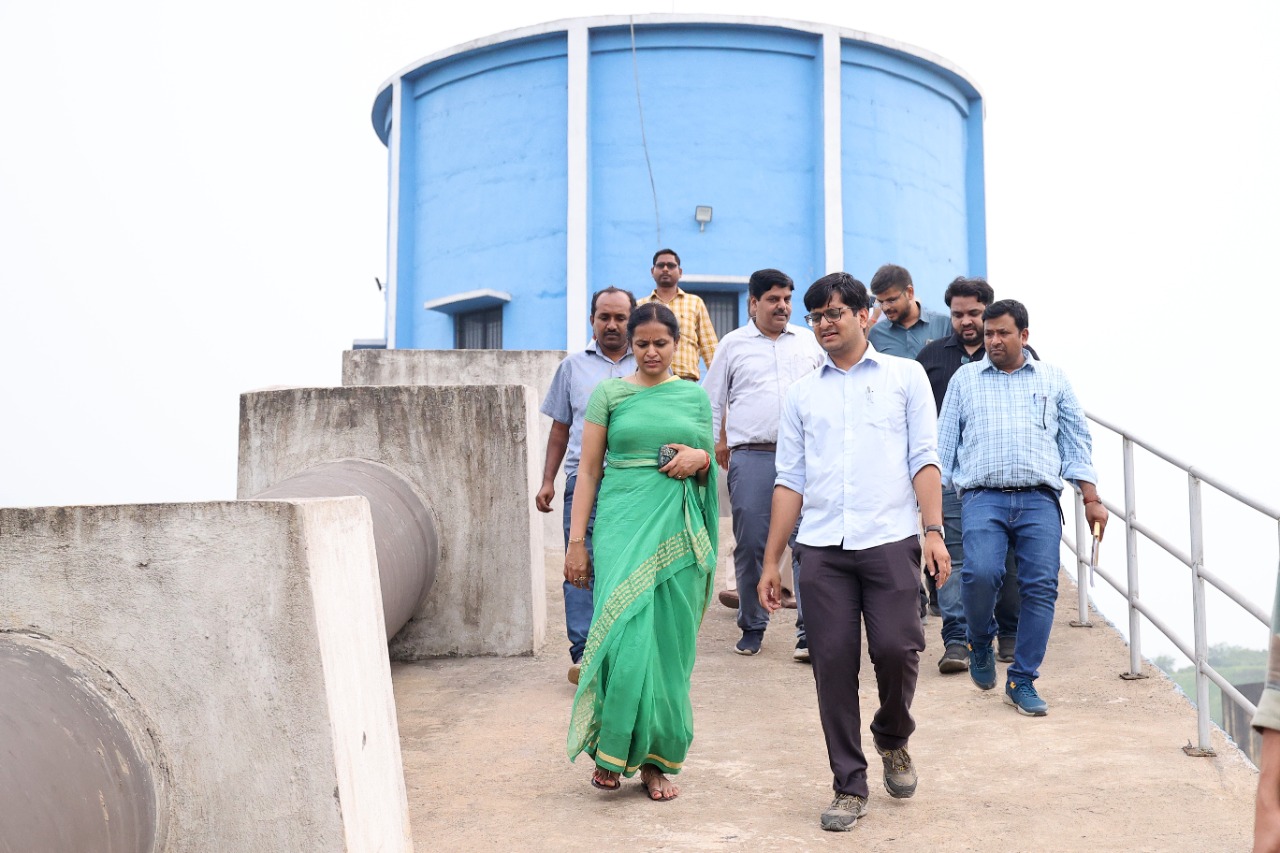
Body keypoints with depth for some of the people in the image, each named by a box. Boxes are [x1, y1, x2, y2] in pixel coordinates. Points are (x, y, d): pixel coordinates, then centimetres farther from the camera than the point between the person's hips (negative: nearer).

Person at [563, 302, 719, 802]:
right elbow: (589, 470, 4)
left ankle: (656, 759, 14)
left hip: (679, 531, 2)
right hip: (624, 525, -2)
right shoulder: (609, 395, 5)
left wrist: (699, 459, -5)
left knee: (669, 645, 3)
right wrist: (576, 540, -3)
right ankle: (610, 750, 6)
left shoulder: (696, 396, 13)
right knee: (626, 637, -12)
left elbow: (713, 465, 20)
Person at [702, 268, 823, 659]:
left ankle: (809, 630, 0)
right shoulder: (733, 344, 11)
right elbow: (713, 400, 14)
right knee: (750, 545, 0)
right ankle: (752, 627, 15)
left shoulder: (809, 341, 16)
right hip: (751, 455, -1)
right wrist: (715, 443, 8)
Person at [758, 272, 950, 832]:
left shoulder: (904, 376, 11)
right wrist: (771, 562, 9)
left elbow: (924, 458, 3)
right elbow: (790, 480, 14)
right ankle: (849, 786, 13)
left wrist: (934, 531, -10)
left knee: (895, 648, -10)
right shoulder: (801, 393, 17)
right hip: (821, 548, 2)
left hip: (890, 539, -2)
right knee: (833, 664, 0)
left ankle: (893, 739, 21)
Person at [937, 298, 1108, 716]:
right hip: (983, 496, -1)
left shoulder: (1052, 379, 16)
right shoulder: (964, 379, 15)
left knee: (1041, 586, -8)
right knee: (980, 573, -23)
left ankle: (1023, 682, 5)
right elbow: (944, 443, 13)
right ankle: (980, 643, 6)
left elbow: (1076, 441, 15)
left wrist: (1092, 499, 7)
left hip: (1039, 498, 1)